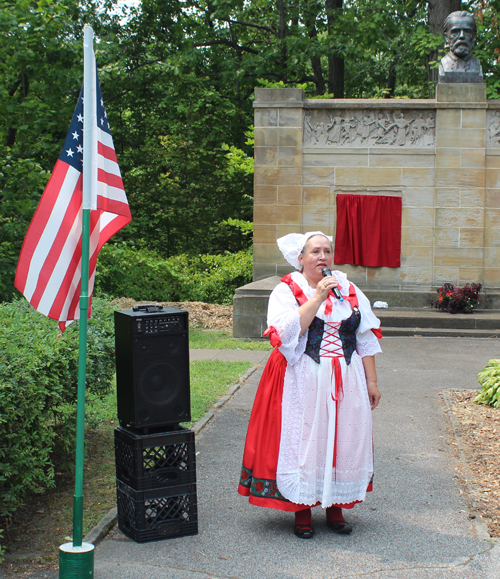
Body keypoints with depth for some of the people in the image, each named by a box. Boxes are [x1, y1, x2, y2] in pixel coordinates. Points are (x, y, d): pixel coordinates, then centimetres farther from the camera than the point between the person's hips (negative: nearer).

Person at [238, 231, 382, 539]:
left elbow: (366, 339, 11)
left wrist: (372, 381, 7)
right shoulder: (286, 291, -1)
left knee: (344, 440, 5)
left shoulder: (349, 290, 10)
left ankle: (336, 507, 19)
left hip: (346, 381, 4)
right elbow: (288, 332, -18)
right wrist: (318, 297, -19)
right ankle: (302, 510, 11)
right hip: (302, 383, -3)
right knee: (302, 441, -2)